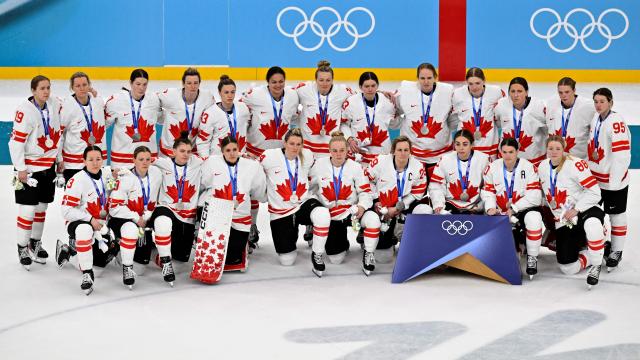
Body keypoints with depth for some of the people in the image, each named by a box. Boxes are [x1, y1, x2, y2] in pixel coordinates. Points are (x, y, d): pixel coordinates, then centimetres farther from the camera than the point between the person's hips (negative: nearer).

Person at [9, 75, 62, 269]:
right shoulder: (25, 110, -20)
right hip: (29, 166, -6)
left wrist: (60, 159, 13)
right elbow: (16, 141, -18)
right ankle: (22, 248, 8)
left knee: (42, 206, 15)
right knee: (28, 208, -5)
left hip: (49, 165, 6)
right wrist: (21, 169, -18)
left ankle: (35, 242, 31)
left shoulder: (55, 105, 0)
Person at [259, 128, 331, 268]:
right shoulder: (269, 156, -14)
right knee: (287, 261, 1)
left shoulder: (307, 156, -4)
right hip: (280, 211, -1)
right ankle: (291, 236, 38)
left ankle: (316, 254, -13)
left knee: (323, 214, -36)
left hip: (304, 203, 1)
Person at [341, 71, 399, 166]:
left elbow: (394, 125, 11)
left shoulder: (387, 102, -2)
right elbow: (343, 124, 4)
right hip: (358, 150, -2)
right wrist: (349, 139, -8)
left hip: (382, 152, 2)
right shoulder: (351, 103, -8)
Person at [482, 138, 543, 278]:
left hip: (525, 209, -4)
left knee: (533, 218, -36)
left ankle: (532, 257, -20)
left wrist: (514, 208, -20)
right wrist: (490, 207, -15)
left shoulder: (528, 167, -14)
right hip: (502, 213, 4)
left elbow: (534, 196, -18)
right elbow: (488, 192, 4)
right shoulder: (493, 168, -3)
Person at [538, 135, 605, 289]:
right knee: (569, 268, -6)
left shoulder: (575, 164, -16)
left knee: (591, 224, -44)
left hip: (585, 211, -5)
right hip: (563, 221, 5)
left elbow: (594, 191, -17)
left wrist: (576, 209, -20)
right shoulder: (542, 167, 4)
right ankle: (586, 251, 25)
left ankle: (596, 265, -21)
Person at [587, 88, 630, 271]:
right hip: (596, 177, 8)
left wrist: (614, 182, -22)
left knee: (616, 214, 6)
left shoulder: (616, 122, -22)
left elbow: (622, 155, -24)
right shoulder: (596, 118, 4)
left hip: (614, 180, -8)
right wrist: (590, 169, 16)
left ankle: (616, 251, 20)